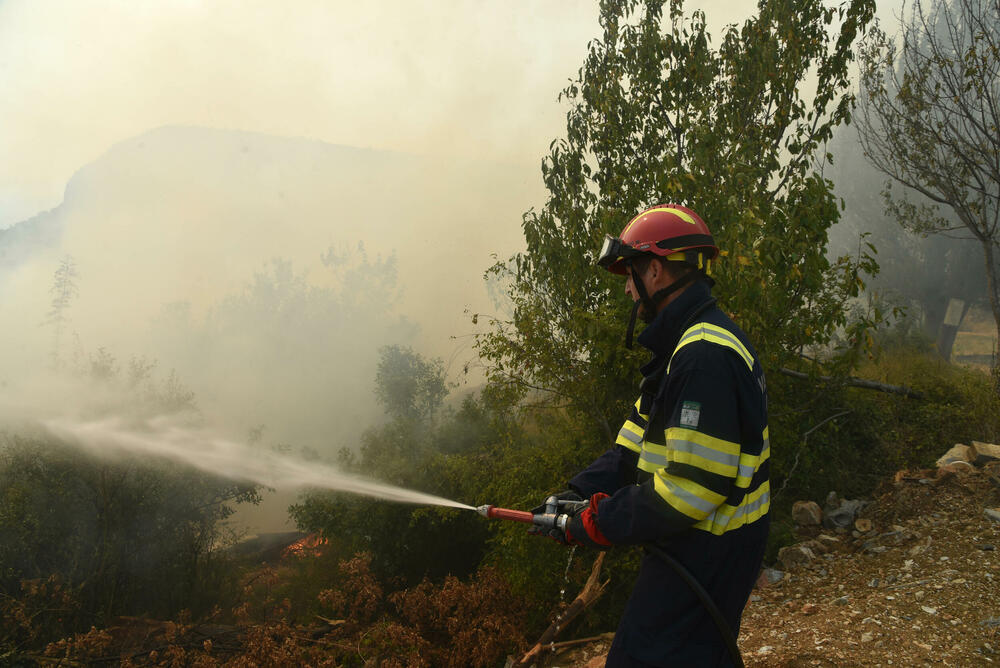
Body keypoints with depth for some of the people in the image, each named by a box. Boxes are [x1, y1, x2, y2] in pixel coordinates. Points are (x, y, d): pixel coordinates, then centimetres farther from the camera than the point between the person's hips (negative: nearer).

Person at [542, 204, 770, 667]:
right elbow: (636, 442, 11)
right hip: (697, 544, 10)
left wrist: (601, 524, -18)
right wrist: (577, 496, 1)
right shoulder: (684, 346, 12)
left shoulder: (706, 357, -25)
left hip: (706, 555, -10)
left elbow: (692, 487, -28)